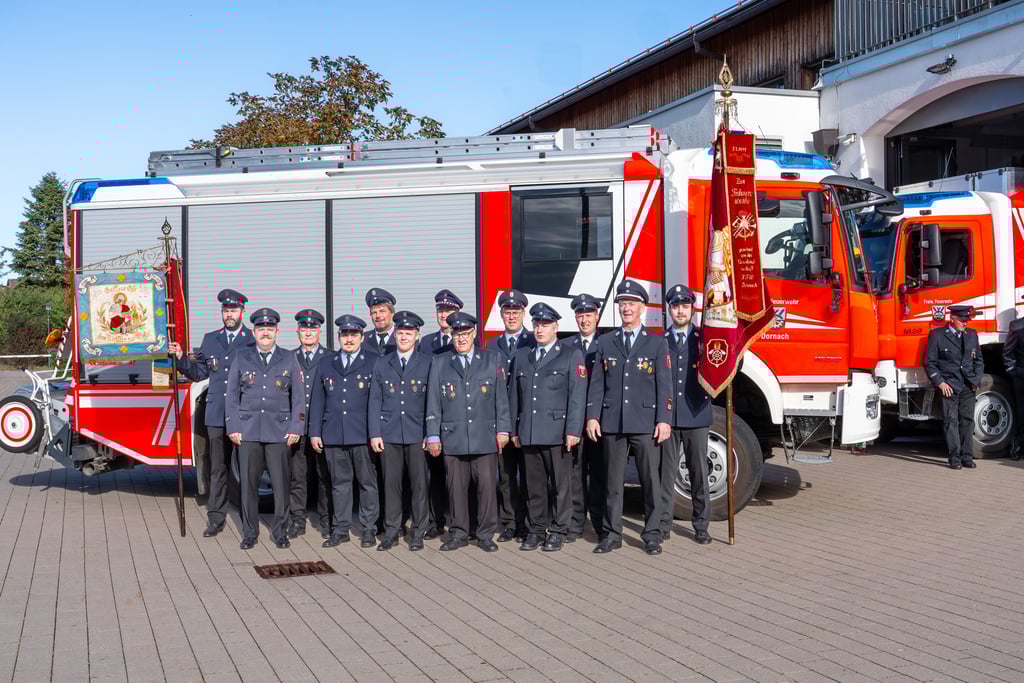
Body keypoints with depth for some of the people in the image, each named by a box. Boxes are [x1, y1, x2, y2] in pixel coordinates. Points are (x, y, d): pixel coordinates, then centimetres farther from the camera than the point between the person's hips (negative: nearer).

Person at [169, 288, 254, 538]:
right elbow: (199, 374, 13)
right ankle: (215, 518, 13)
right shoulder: (210, 340, 13)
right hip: (216, 415, 4)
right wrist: (182, 357, 0)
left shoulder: (253, 341, -1)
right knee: (218, 468, 8)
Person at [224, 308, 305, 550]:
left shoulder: (289, 359, 8)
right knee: (248, 483, 2)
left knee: (280, 484, -1)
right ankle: (249, 533, 13)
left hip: (279, 430, -1)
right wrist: (232, 427, 2)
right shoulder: (242, 358, 10)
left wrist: (295, 428, -1)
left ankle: (280, 532, 11)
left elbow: (298, 396, 7)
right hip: (248, 430, 1)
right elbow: (232, 394, 10)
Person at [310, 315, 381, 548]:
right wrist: (315, 432, 7)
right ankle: (340, 529, 16)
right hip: (333, 435, 3)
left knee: (367, 483, 2)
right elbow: (317, 400, 14)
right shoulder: (325, 364, 14)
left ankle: (368, 529, 10)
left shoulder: (374, 362, 4)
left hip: (364, 434, -3)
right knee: (339, 483, 8)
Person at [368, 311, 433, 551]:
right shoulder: (381, 365, 11)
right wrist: (374, 434, 1)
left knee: (419, 484, 1)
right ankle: (391, 532, 12)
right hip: (389, 434, 1)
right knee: (391, 484, 4)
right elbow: (375, 401, 9)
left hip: (418, 434, -1)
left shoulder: (428, 363, 5)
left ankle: (418, 533, 11)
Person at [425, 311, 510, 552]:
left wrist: (503, 430, 2)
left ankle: (486, 534, 10)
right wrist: (433, 436, 3)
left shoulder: (492, 360, 9)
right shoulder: (439, 363, 10)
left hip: (485, 437, 0)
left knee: (487, 485, -1)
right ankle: (458, 533, 14)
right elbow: (433, 403, 8)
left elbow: (501, 397, 8)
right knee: (456, 487, 3)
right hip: (453, 437, 1)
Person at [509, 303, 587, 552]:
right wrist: (514, 429, 12)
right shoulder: (522, 356, 16)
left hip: (557, 432, -4)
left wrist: (573, 430, -12)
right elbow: (515, 395, 17)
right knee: (533, 485, 7)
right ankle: (536, 530, 16)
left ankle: (558, 531, 9)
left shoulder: (572, 355, 3)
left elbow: (577, 396, -4)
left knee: (560, 484, 0)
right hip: (528, 434, 4)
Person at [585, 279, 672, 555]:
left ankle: (652, 535, 10)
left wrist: (664, 420, -8)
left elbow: (664, 385, 0)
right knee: (612, 481, 6)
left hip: (646, 424, -2)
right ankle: (611, 534, 13)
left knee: (651, 481, 1)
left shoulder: (657, 343, 5)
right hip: (612, 423, 2)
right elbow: (597, 383, 8)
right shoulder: (605, 343, 11)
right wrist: (592, 417, 0)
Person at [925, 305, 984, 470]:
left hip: (968, 387, 4)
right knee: (951, 420, -5)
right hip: (948, 386, -4)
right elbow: (929, 363, -1)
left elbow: (979, 360, 20)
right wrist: (940, 383, -9)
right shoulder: (937, 335, 0)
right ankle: (954, 458, -3)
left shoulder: (972, 335, 13)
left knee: (967, 420, 1)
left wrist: (976, 381, 8)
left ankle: (967, 457, 6)